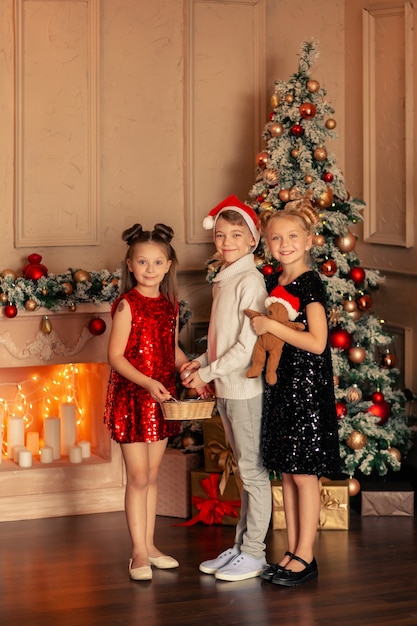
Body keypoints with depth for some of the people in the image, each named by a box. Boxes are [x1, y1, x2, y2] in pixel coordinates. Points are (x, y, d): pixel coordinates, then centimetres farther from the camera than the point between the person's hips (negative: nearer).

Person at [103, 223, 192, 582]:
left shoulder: (170, 306, 8)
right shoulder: (128, 305, -11)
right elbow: (116, 355, -14)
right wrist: (147, 383, -24)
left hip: (161, 398, 6)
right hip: (131, 398, -6)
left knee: (152, 475, 13)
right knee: (138, 477, -2)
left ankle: (149, 545, 21)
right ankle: (139, 552, 6)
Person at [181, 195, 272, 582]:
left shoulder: (250, 281, -14)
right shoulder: (224, 281, 13)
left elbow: (248, 345, -19)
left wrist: (207, 373, -13)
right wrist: (200, 363, 6)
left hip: (245, 388, -9)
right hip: (225, 389, 9)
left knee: (253, 471, 0)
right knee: (245, 472, 15)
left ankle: (253, 553, 7)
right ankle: (240, 546, 23)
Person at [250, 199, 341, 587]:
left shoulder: (310, 284, -12)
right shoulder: (273, 283, 11)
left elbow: (317, 342, -21)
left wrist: (271, 326, -19)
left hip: (308, 385, -8)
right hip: (280, 384, 8)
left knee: (304, 474, -2)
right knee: (286, 472, 11)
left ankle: (306, 557, 6)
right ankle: (292, 552, 18)